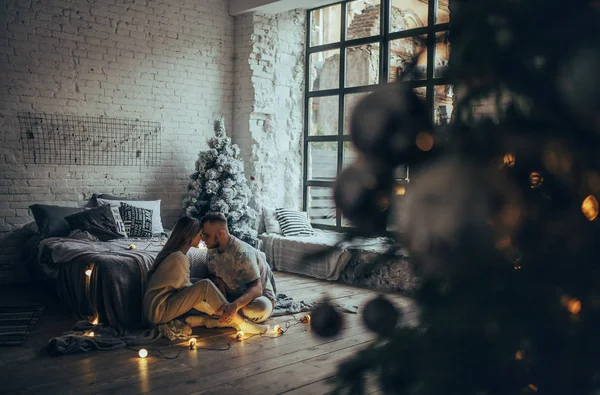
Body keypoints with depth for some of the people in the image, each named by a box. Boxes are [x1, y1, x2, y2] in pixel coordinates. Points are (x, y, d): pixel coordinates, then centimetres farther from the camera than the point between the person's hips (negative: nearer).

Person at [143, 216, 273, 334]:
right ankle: (240, 323, -14)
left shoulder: (171, 252, 12)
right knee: (206, 285, -19)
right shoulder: (179, 258, -16)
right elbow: (186, 288, -11)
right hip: (160, 311, -10)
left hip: (154, 309, 10)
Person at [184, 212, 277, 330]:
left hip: (260, 295, -6)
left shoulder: (242, 253, -26)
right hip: (232, 296, 6)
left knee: (260, 307, -43)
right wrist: (218, 280, -14)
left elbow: (256, 288, -33)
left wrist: (235, 305, -50)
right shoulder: (212, 250, -2)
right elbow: (212, 274, 12)